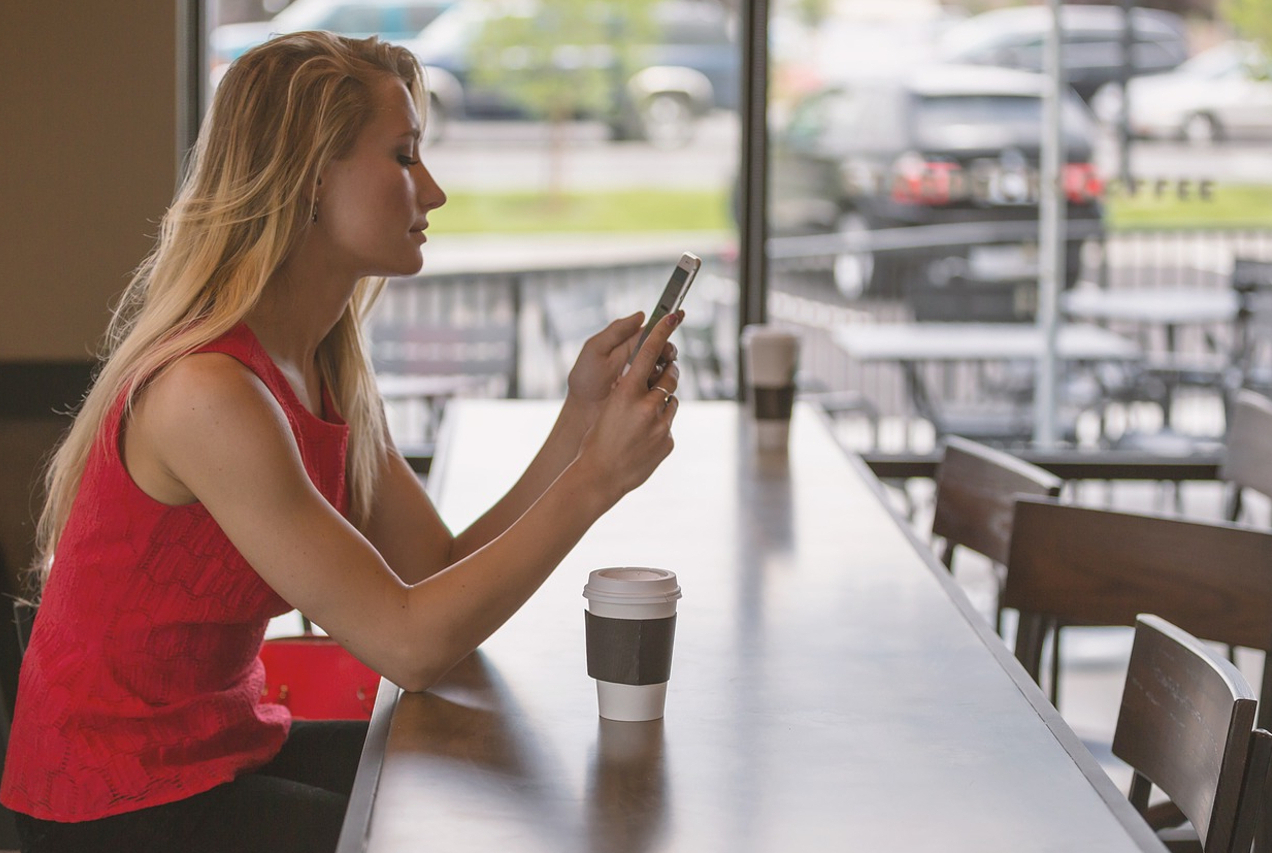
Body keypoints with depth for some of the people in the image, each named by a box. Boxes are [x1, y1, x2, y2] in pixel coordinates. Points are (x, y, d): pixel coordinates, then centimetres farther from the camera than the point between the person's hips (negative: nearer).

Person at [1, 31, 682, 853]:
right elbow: (411, 643, -24)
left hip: (232, 746, 9)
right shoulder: (206, 390, -25)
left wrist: (582, 418, -6)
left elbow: (442, 576, 0)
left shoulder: (333, 371, 5)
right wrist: (598, 476, -22)